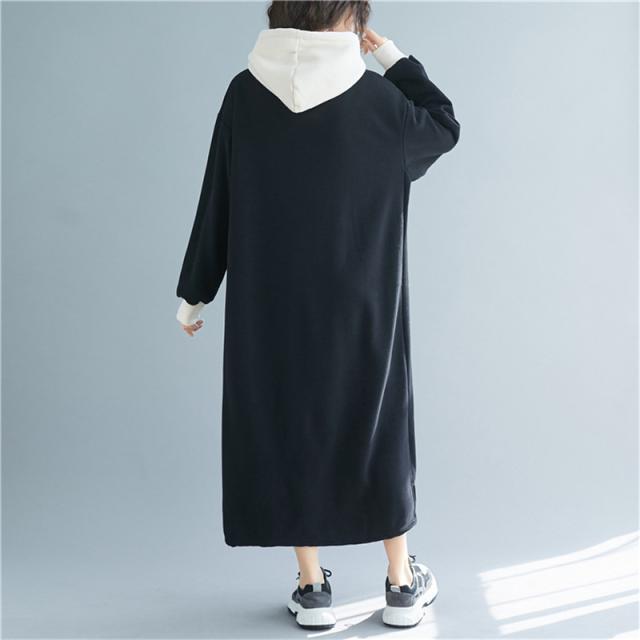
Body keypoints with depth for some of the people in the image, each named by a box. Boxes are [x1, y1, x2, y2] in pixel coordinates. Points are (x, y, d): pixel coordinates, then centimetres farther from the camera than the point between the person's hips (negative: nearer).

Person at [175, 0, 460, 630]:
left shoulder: (245, 94, -6)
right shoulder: (375, 96, -9)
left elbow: (216, 201, -1)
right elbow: (444, 127, 10)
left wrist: (194, 292, 9)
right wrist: (396, 58, 14)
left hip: (270, 302, 1)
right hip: (362, 306, 0)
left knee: (285, 427, 13)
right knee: (378, 432, 14)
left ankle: (312, 587, 17)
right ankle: (402, 586, 22)